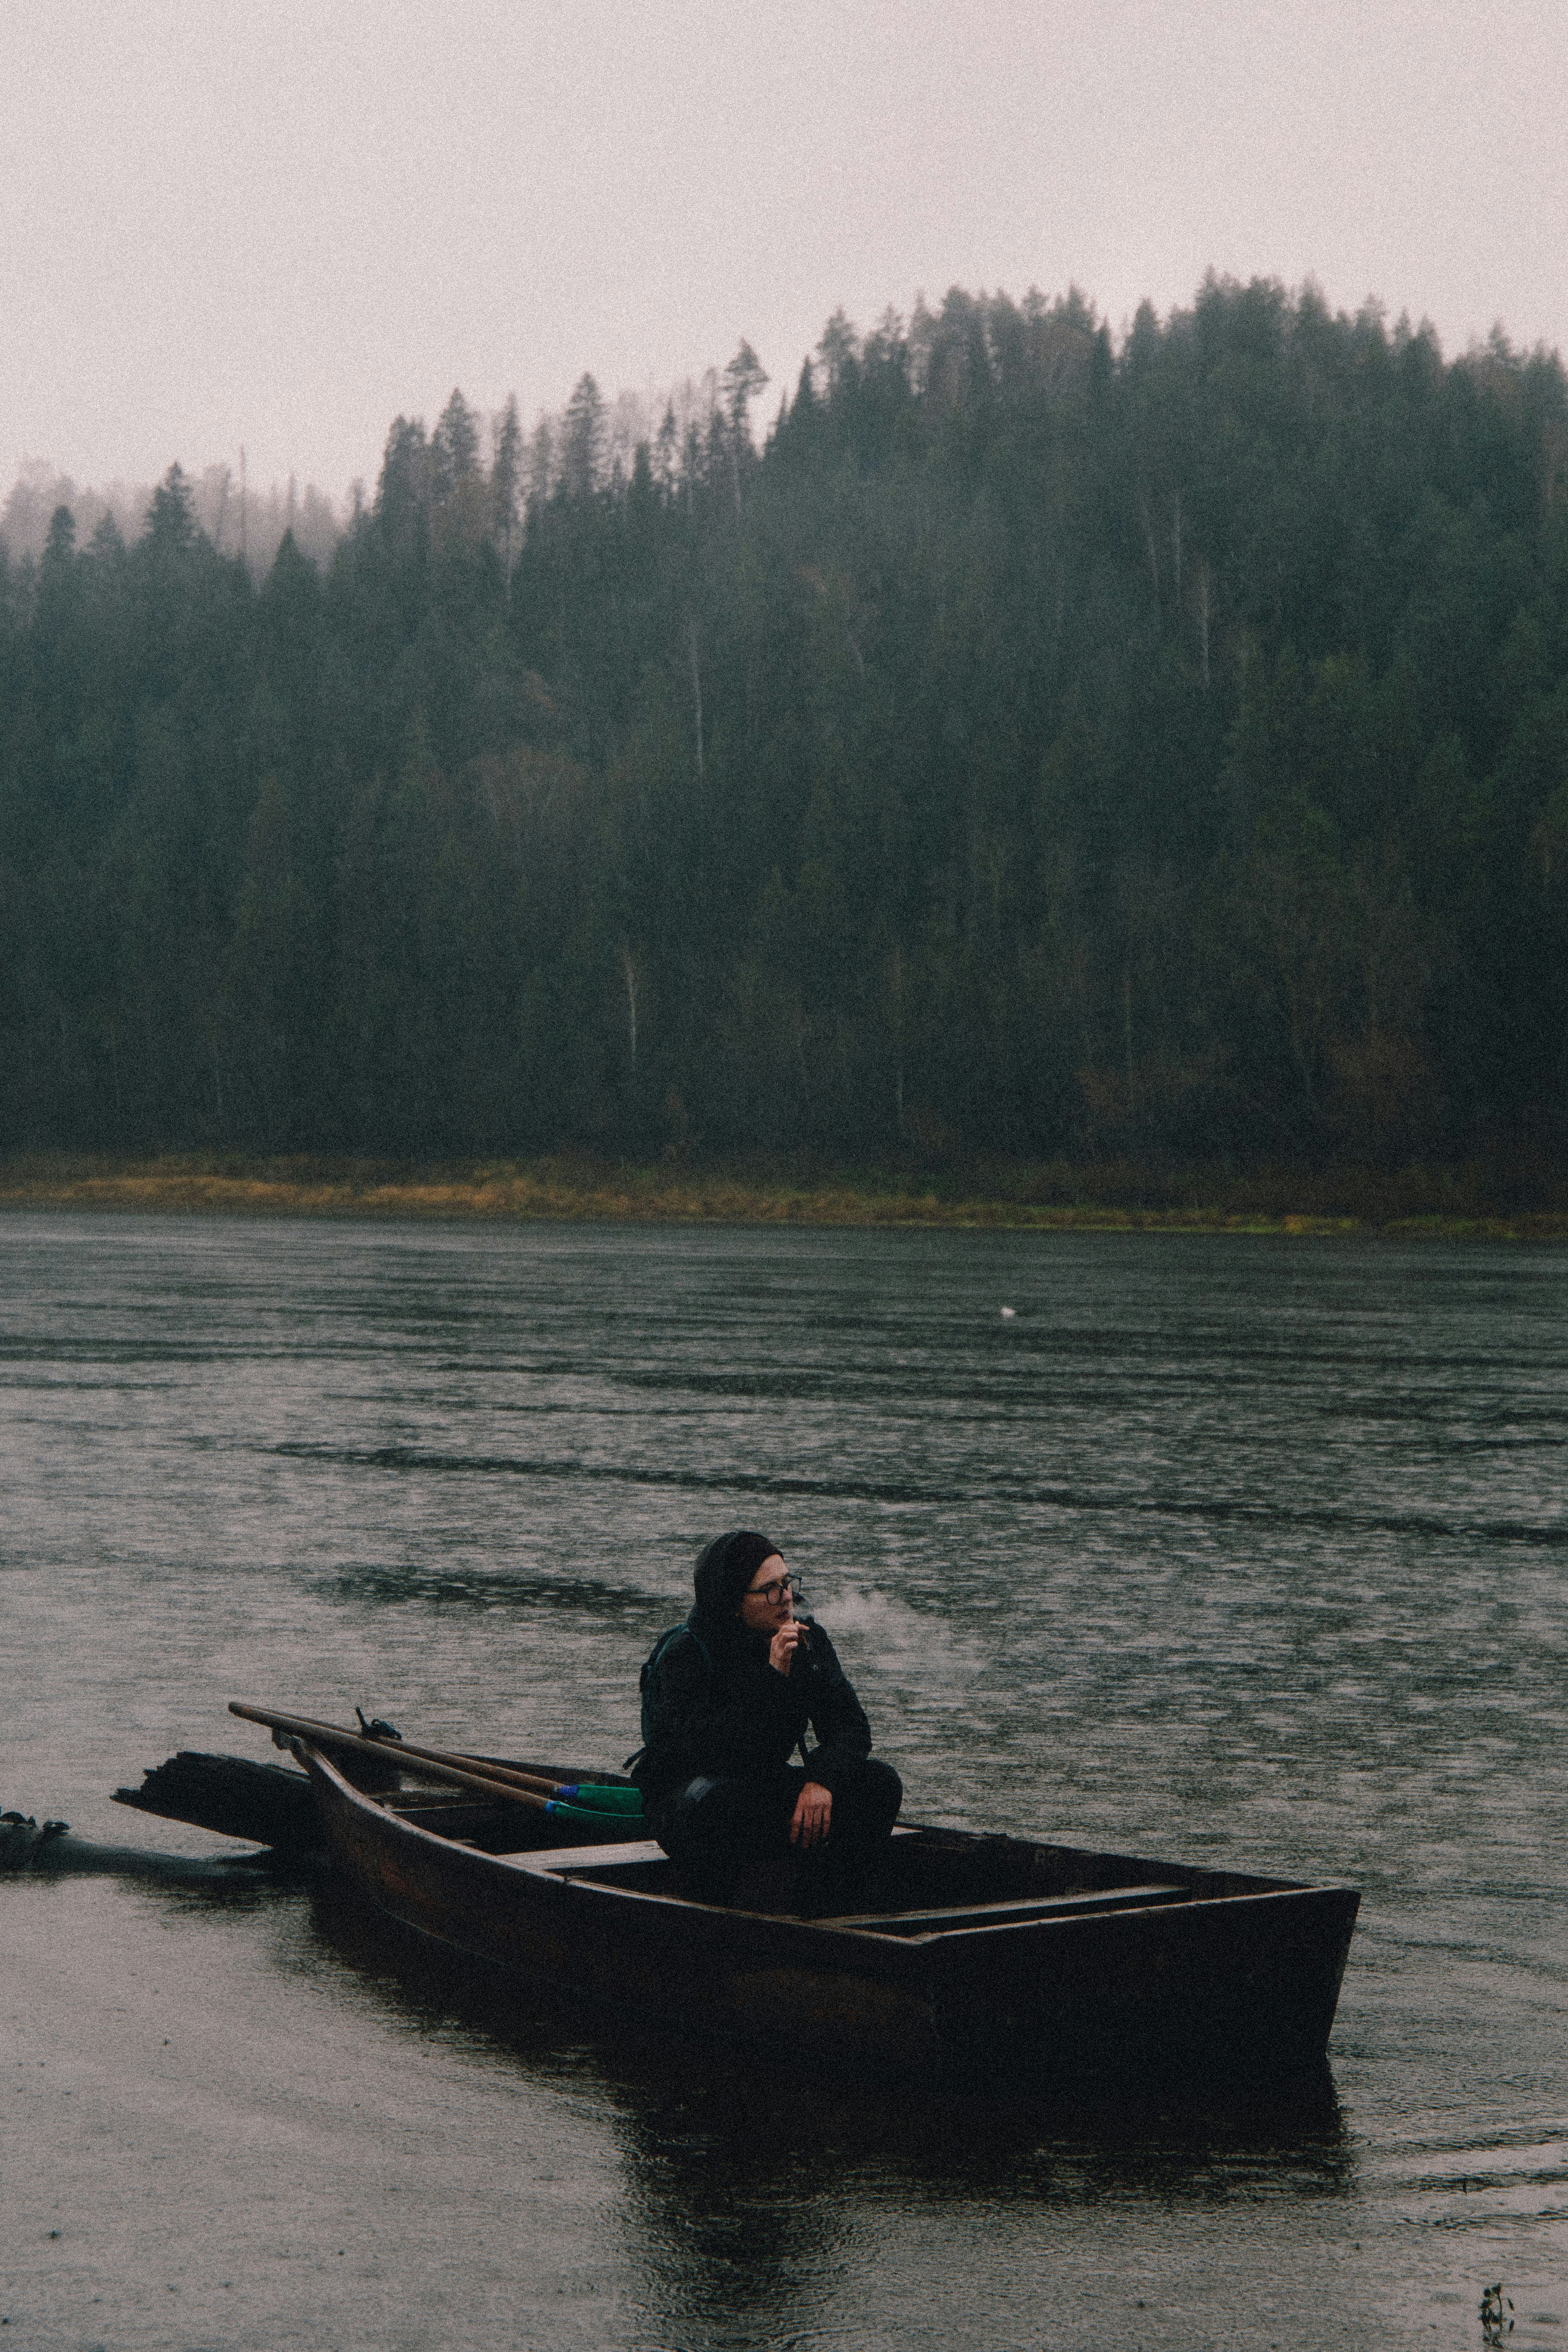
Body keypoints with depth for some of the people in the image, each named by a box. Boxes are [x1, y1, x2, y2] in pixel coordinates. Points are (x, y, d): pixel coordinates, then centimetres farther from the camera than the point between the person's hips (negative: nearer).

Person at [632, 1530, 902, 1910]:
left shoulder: (808, 1640, -4)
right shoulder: (684, 1654, -20)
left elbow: (849, 1725, -5)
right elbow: (704, 1750, -32)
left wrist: (822, 1779, -27)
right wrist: (772, 1678, -35)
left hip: (768, 1787, 5)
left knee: (880, 1782, -16)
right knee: (716, 1799, -42)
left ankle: (816, 1907, -13)